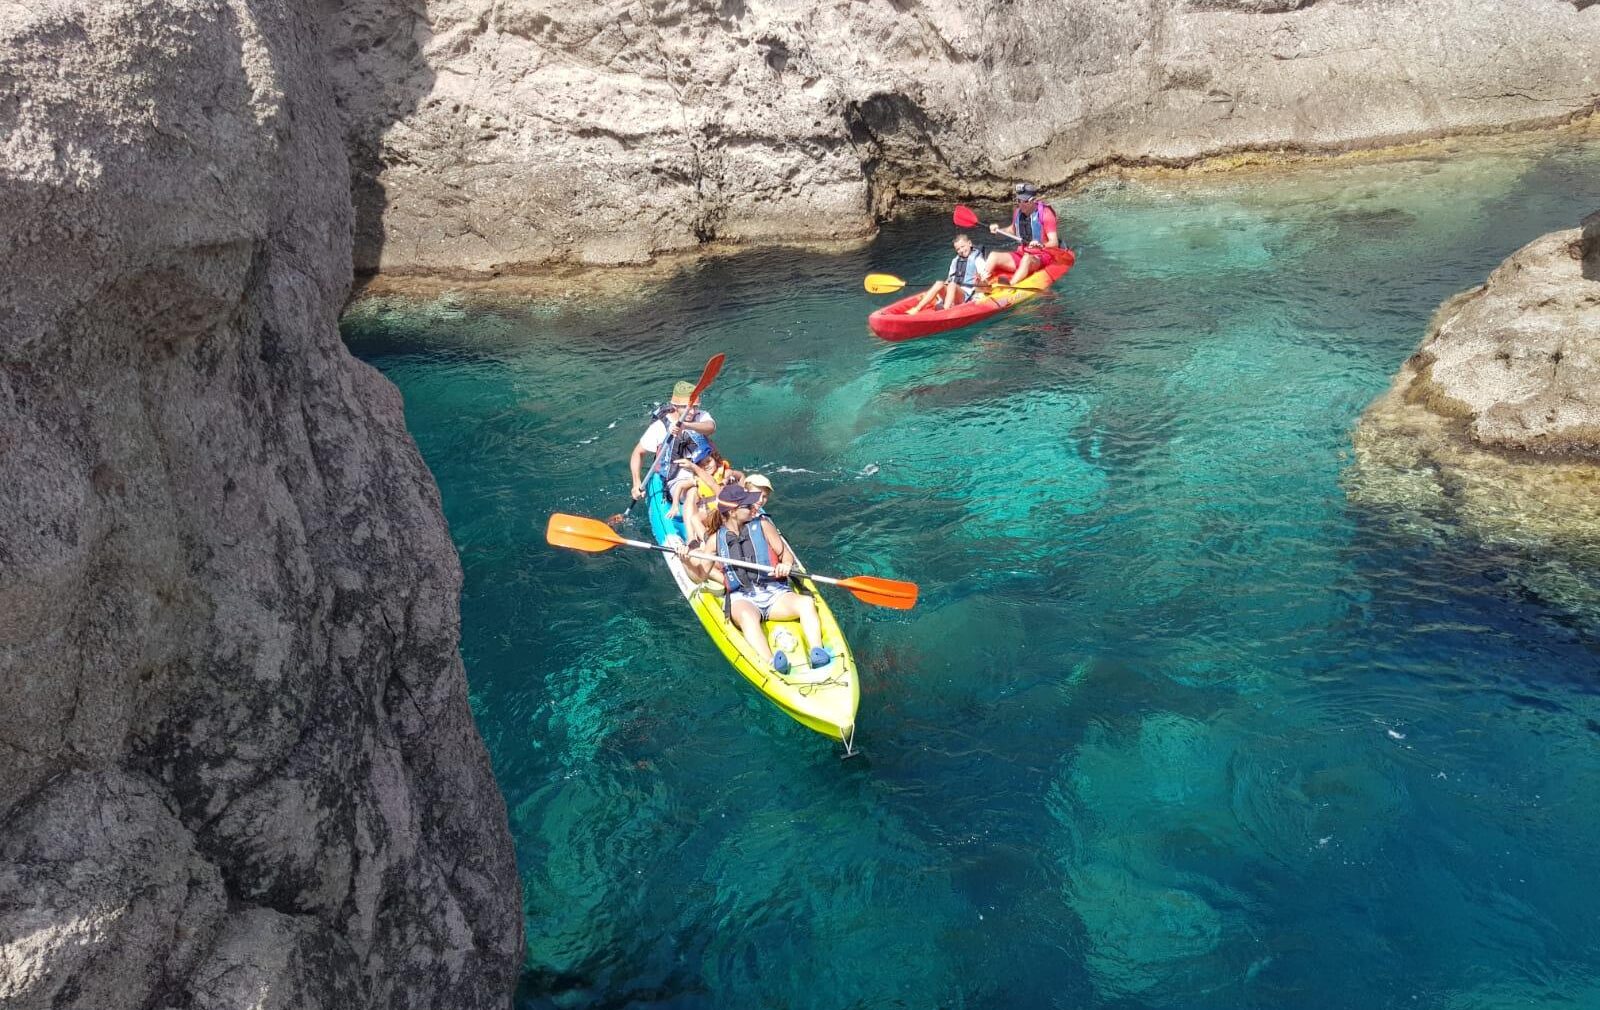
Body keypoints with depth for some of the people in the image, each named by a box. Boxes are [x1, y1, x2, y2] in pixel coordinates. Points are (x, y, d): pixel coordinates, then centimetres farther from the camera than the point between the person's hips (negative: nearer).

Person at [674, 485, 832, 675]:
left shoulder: (762, 525, 12)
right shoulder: (717, 539, 11)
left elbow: (786, 554, 12)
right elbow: (701, 575, 13)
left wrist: (786, 565, -12)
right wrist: (686, 562, -8)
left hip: (774, 593, 2)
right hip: (741, 598, -2)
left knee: (806, 603, -29)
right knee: (748, 616, -40)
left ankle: (817, 653, -46)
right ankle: (771, 663, -62)